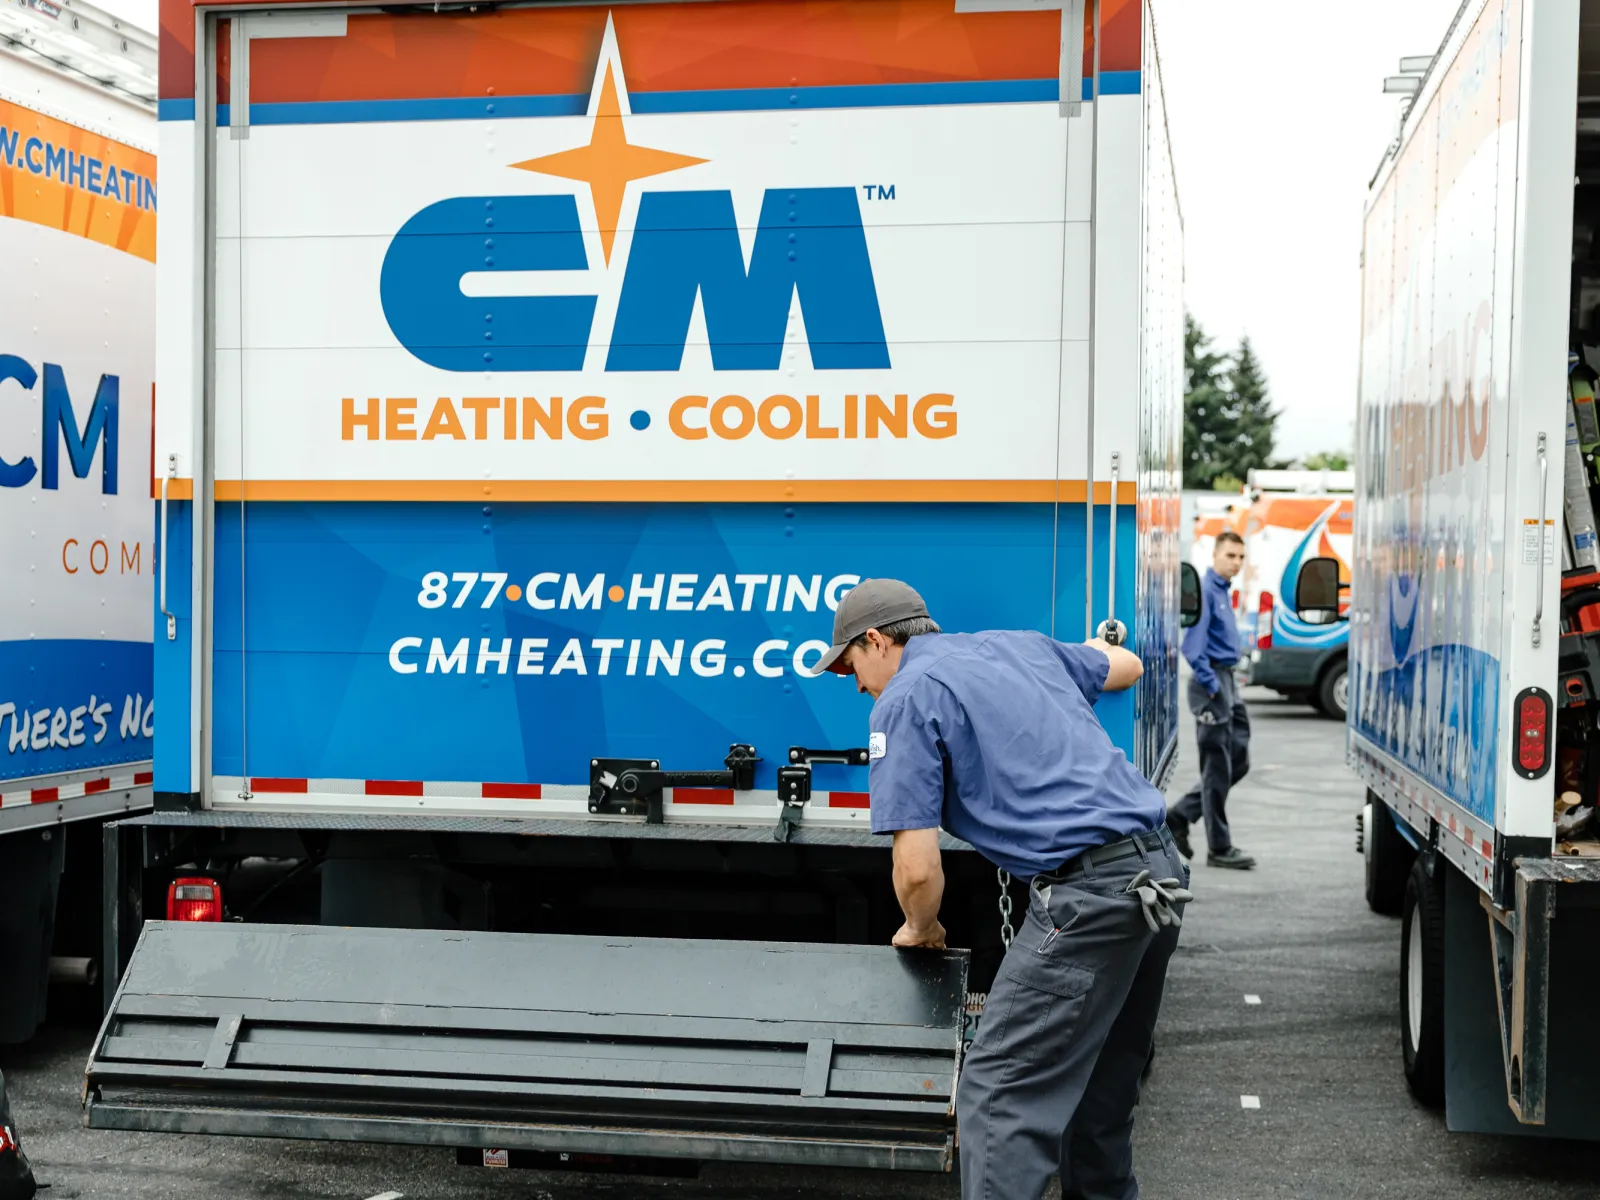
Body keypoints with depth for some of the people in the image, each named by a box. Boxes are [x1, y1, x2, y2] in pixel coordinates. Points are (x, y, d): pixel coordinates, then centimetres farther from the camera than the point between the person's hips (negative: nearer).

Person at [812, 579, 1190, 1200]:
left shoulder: (904, 701, -4)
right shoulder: (1019, 644, 19)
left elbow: (918, 868, -9)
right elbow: (1126, 666, 38)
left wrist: (920, 928, 13)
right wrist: (1085, 649, 59)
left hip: (1086, 892, -9)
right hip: (1160, 869, 9)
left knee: (999, 1095, -8)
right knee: (1101, 1084, 23)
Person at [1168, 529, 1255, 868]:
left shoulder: (1223, 591, 15)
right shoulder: (1204, 590, -14)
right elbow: (1194, 646, -21)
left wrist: (1228, 685, 17)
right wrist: (1211, 685, -21)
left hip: (1228, 682, 9)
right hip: (1213, 681, -9)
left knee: (1238, 762, 12)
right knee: (1218, 768, -3)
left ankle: (1180, 816, 19)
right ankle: (1219, 848, 4)